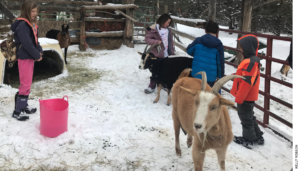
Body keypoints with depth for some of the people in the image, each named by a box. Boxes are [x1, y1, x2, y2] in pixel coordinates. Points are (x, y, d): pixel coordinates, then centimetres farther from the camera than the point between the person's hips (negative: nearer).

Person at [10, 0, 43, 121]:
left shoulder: (31, 24, 11)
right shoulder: (22, 25, -18)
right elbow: (27, 43, -23)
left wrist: (39, 51, 1)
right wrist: (37, 55, -15)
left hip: (30, 57, 9)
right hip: (24, 58, -9)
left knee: (28, 83, 16)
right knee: (25, 84, -6)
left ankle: (24, 106, 29)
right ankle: (18, 111, 3)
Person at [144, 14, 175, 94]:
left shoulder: (168, 31, 11)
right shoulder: (154, 29, -9)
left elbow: (171, 43, 14)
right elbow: (147, 38, -13)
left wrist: (172, 53, 11)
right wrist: (156, 42, -24)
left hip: (167, 55, 5)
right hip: (157, 55, -5)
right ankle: (152, 86, 15)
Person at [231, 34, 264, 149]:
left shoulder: (250, 62, -26)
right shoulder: (253, 60, 8)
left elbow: (246, 82, -27)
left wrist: (239, 97, -21)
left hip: (245, 97, -10)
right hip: (249, 96, 10)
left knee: (245, 117, 4)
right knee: (249, 116, 21)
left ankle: (249, 140, 18)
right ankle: (258, 137, 31)